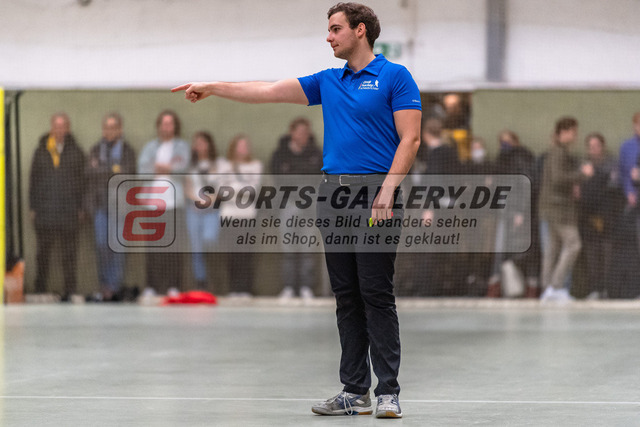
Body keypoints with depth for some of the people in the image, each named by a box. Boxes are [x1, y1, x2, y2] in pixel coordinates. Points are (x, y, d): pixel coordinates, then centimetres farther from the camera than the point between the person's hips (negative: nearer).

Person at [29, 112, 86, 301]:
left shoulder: (76, 152, 8)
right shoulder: (41, 151, 9)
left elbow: (82, 180, 7)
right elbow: (33, 179, 10)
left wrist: (80, 207, 1)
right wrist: (33, 206, 4)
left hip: (69, 209, -1)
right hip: (44, 211, 1)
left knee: (69, 252, 0)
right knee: (43, 252, 6)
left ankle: (70, 290, 5)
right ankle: (40, 289, 13)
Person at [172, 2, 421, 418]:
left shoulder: (395, 77, -2)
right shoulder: (328, 82, 17)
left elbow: (410, 138, -8)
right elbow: (270, 91, 18)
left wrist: (388, 188, -17)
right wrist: (212, 87, 13)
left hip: (375, 193, -7)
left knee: (377, 294, -8)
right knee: (346, 297, 6)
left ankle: (389, 392, -5)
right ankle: (355, 391, 8)